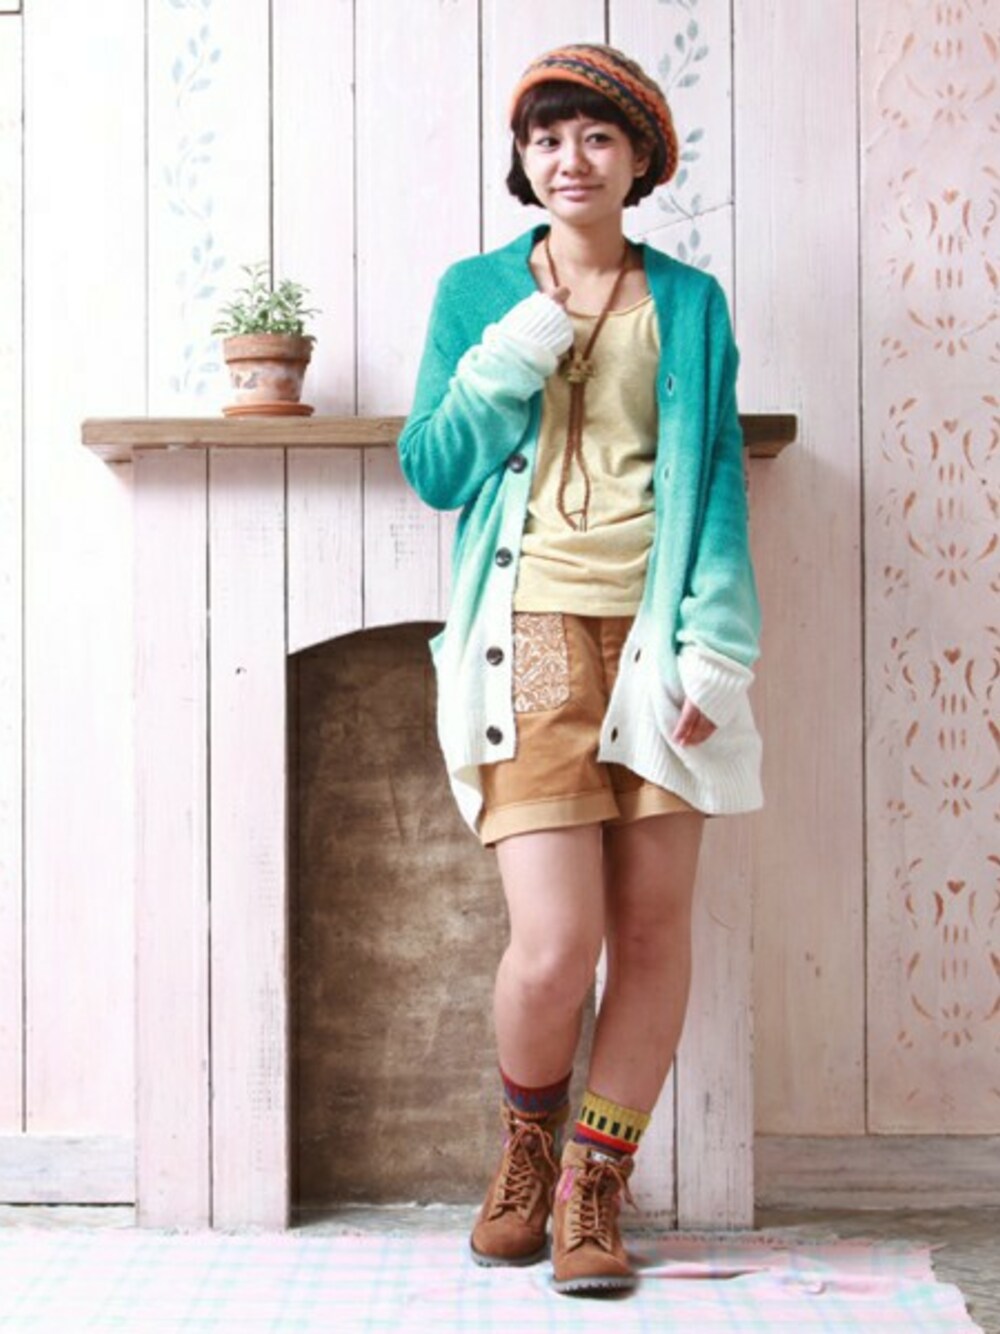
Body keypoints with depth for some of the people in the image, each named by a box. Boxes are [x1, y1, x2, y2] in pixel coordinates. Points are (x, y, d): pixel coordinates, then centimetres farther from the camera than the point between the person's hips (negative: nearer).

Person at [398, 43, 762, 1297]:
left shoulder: (688, 300, 12)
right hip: (532, 639, -1)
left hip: (653, 632, 2)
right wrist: (515, 351, -6)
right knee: (554, 942, -10)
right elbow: (430, 469, 6)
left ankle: (593, 1190, 18)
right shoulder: (476, 291, 12)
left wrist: (718, 647, -5)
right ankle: (526, 1144, 21)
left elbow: (717, 480, 6)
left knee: (653, 924, 1)